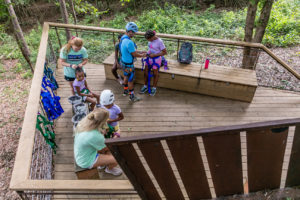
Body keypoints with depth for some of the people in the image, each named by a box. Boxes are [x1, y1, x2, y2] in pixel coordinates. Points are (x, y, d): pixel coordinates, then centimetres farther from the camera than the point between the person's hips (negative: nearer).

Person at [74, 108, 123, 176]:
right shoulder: (94, 136, -38)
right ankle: (109, 169, 27)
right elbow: (106, 148, -16)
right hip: (87, 162, -8)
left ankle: (102, 164, 35)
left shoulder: (83, 123, -15)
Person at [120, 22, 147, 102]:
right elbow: (134, 54, -23)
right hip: (128, 65, -9)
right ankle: (132, 96, 23)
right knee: (130, 80, 7)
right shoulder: (129, 42, -32)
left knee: (126, 77, 27)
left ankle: (125, 90, 47)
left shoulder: (123, 38, 0)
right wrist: (143, 55, -5)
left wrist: (140, 52, 10)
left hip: (123, 62, 9)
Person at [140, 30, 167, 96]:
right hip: (149, 58, 7)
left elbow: (164, 52, -18)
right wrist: (147, 53, -1)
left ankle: (154, 88, 18)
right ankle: (145, 86, 23)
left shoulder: (159, 41, -21)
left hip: (156, 59, -6)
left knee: (155, 73, 1)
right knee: (145, 72, 6)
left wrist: (154, 55, -22)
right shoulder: (151, 40, -1)